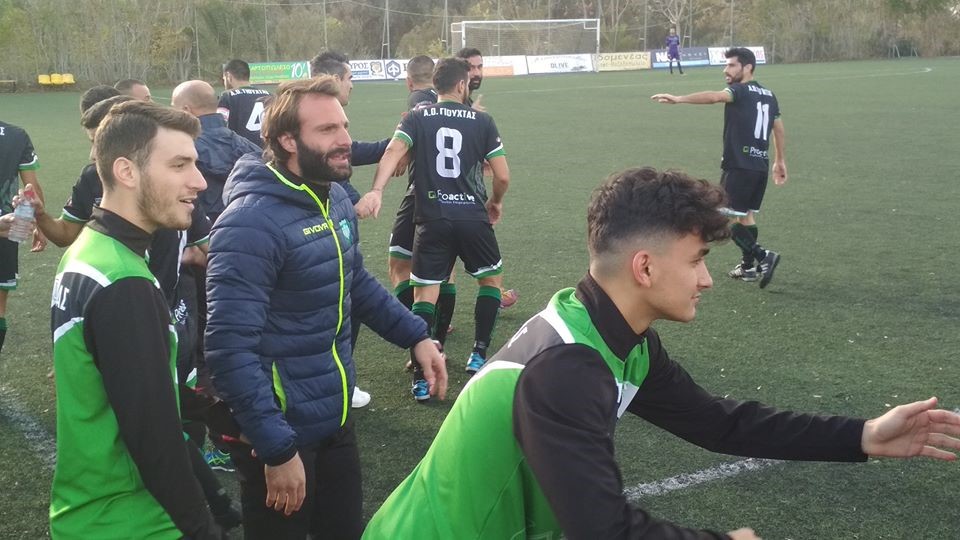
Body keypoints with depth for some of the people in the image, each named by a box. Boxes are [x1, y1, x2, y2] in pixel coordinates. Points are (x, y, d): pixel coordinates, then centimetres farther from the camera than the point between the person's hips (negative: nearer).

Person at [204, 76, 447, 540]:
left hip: (336, 417, 8)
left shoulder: (335, 199, 2)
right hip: (282, 432, -8)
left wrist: (415, 335, 9)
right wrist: (277, 449, -27)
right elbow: (231, 349, -28)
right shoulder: (252, 223, -25)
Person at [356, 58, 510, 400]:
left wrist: (376, 191, -26)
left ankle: (420, 378, -1)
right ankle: (479, 355, 20)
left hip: (432, 220, 0)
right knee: (491, 280, 23)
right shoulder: (482, 121, 3)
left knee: (424, 295, 6)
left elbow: (394, 151, -14)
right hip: (473, 217, 0)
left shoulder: (417, 118, 5)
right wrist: (495, 202, 21)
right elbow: (503, 175, 1)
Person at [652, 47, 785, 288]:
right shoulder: (768, 95, 15)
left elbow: (714, 96, -31)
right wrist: (780, 161, 32)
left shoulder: (741, 91, -10)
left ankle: (763, 256, -11)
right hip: (761, 166, 9)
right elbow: (779, 130, 22)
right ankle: (749, 266, 23)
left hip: (739, 166, -9)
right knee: (747, 216, 18)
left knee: (728, 220, -5)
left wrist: (678, 99, -43)